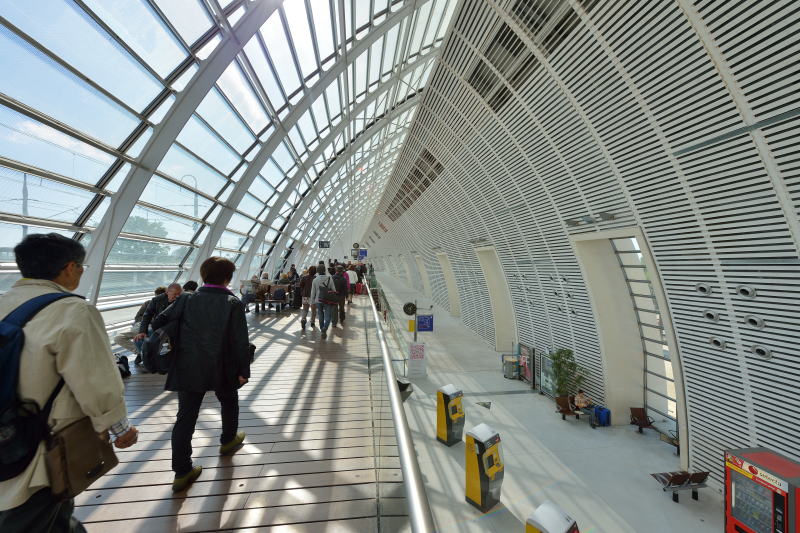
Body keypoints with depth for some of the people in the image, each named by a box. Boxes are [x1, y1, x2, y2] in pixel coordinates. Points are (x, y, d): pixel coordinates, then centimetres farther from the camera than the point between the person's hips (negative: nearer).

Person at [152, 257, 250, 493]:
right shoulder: (233, 303, -13)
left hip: (188, 369, 2)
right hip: (221, 369, -2)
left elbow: (159, 322, 0)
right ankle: (228, 440, 45)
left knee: (185, 417, 11)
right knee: (229, 403, 25)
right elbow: (241, 341, -14)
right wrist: (243, 370, -5)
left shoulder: (186, 299, -3)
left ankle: (182, 471, 15)